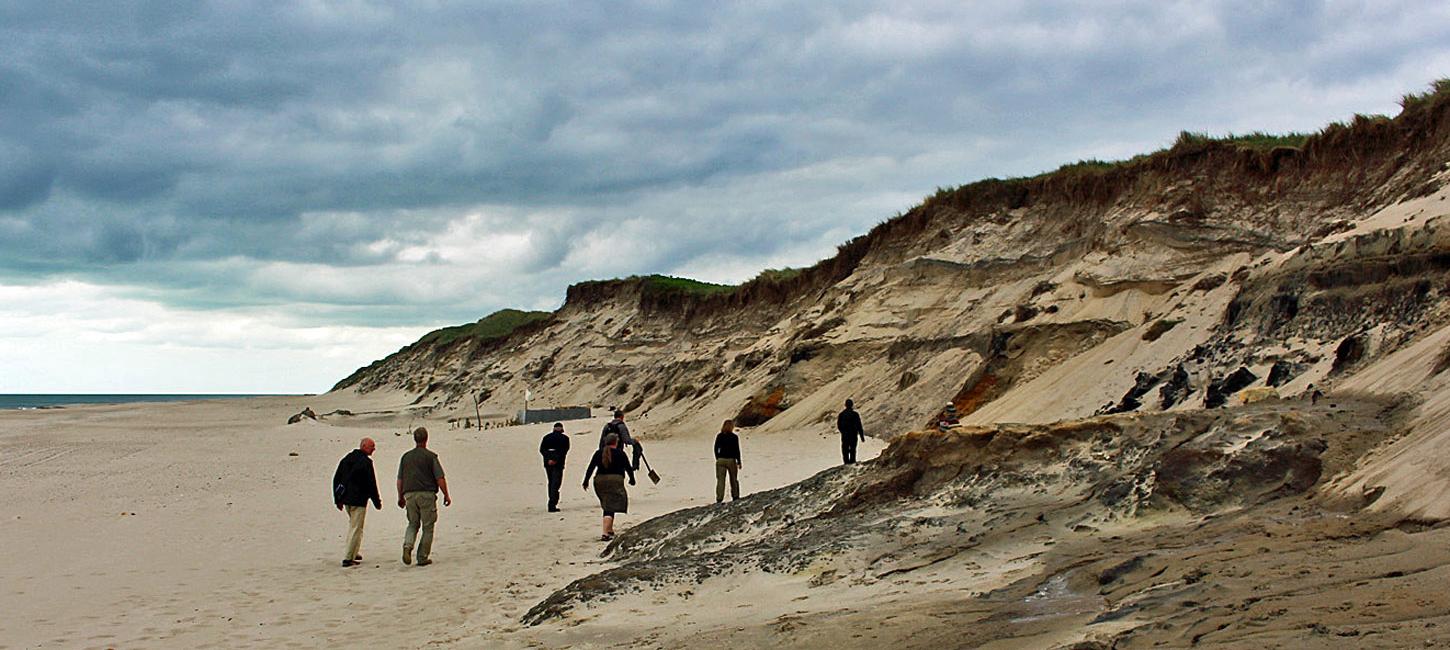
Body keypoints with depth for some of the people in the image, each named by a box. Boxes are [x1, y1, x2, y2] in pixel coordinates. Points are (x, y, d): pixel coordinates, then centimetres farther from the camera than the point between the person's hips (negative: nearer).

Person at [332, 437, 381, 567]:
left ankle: (353, 553, 24)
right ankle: (347, 558, -3)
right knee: (355, 528, -3)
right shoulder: (366, 462, -14)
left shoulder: (346, 458, 11)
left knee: (352, 525, 22)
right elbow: (371, 484, -13)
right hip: (358, 500, -8)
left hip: (346, 499, 8)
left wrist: (338, 499, 19)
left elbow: (336, 479, 14)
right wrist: (377, 502, -4)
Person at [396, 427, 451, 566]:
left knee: (413, 524, 17)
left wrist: (400, 497, 22)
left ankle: (407, 546, -10)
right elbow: (440, 479, -7)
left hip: (410, 494, 4)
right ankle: (422, 557, 5)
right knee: (427, 527, 5)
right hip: (427, 494, -4)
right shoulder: (431, 456, -4)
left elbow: (399, 480, 11)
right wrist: (446, 495, 2)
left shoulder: (406, 456, 9)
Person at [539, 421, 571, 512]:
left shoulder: (546, 437, 11)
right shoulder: (564, 438, 0)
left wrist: (548, 459, -10)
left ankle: (552, 503, 20)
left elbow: (541, 449, -1)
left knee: (551, 483, 17)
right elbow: (564, 451, -13)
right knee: (555, 484, -3)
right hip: (558, 464, -4)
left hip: (547, 463, 4)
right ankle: (552, 505, -12)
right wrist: (556, 460, -16)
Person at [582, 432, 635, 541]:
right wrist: (632, 479, 21)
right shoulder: (620, 454, -1)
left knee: (607, 507, 21)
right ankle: (605, 534, -20)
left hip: (600, 481, 4)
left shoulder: (598, 453, 8)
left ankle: (610, 530, 27)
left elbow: (590, 468, 6)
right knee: (610, 509, -8)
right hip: (615, 481, -4)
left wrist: (586, 481, 13)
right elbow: (628, 468, 5)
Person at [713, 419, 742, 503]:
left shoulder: (719, 436, 1)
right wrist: (739, 462, 1)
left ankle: (719, 498, -4)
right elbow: (737, 450, -6)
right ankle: (735, 497, 21)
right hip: (731, 460, -1)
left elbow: (716, 449, 4)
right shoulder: (734, 437, -7)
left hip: (720, 460, 2)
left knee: (720, 480, 2)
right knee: (734, 480, 14)